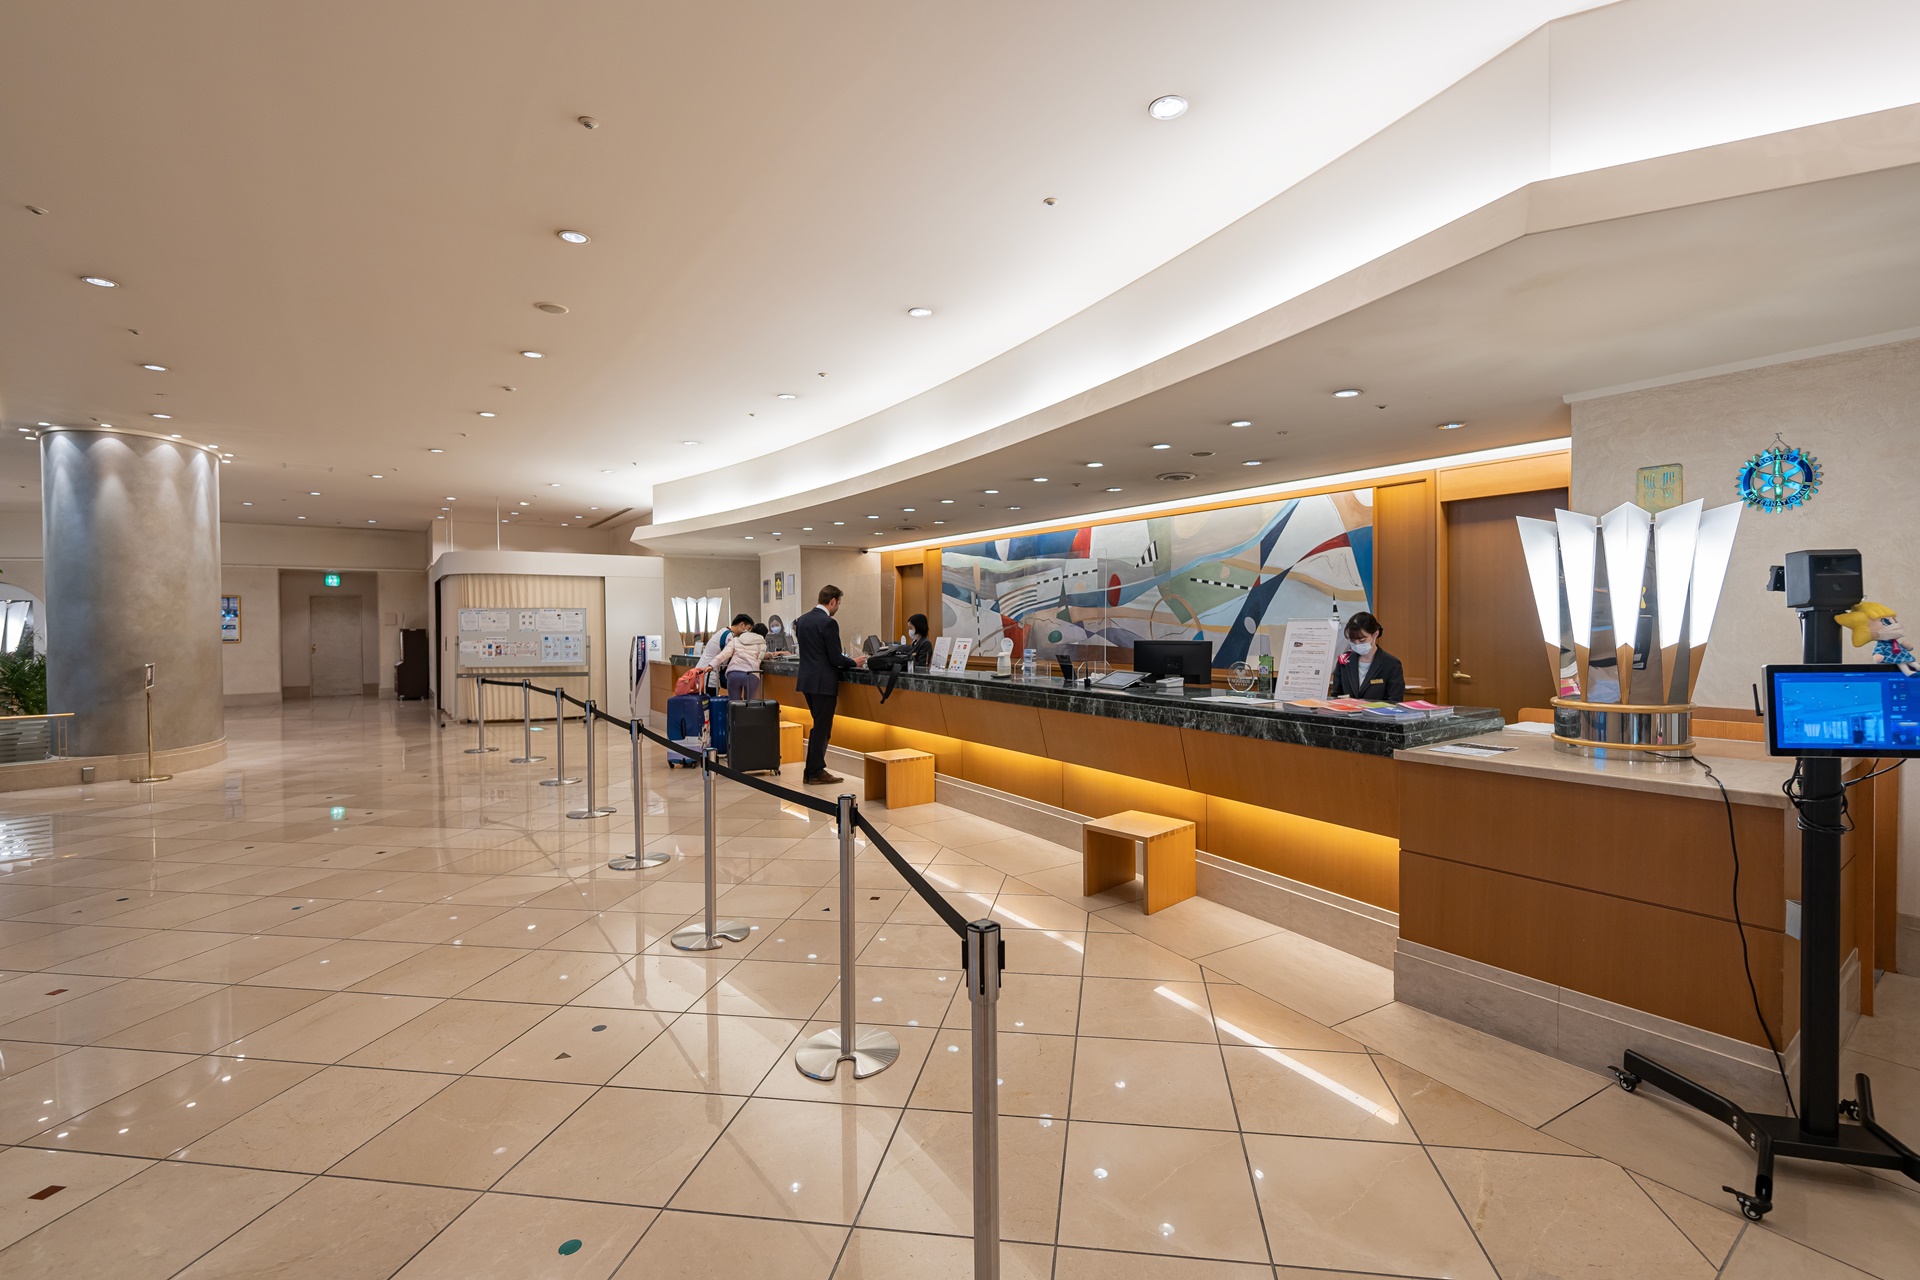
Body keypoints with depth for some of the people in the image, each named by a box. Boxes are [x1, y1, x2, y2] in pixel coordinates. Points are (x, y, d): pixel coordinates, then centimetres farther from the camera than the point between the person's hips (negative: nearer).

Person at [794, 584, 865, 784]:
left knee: (819, 726, 18)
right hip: (823, 683, -8)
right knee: (821, 729, 2)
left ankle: (811, 770, 23)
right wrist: (854, 662, 2)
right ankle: (816, 773, 9)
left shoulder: (802, 619, 9)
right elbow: (836, 658, -17)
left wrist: (846, 660, 23)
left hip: (807, 679, 8)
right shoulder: (828, 623, -17)